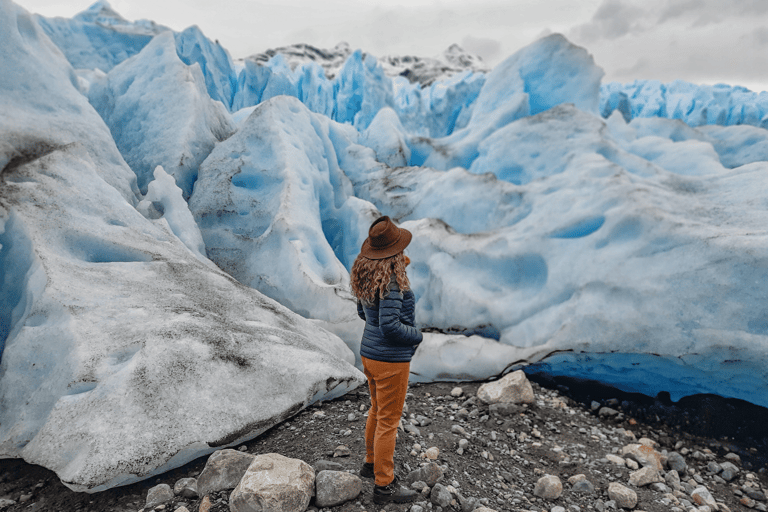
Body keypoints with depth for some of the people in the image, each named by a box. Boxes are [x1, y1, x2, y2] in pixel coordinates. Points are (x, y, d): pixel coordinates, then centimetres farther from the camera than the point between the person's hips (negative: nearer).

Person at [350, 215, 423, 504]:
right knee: (388, 421, 5)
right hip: (391, 359, -9)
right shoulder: (391, 281, -25)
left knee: (378, 411, 25)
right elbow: (389, 326, -28)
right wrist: (416, 335, -11)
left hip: (369, 352, 9)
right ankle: (384, 486, 19)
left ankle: (372, 463, 43)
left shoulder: (365, 273, 2)